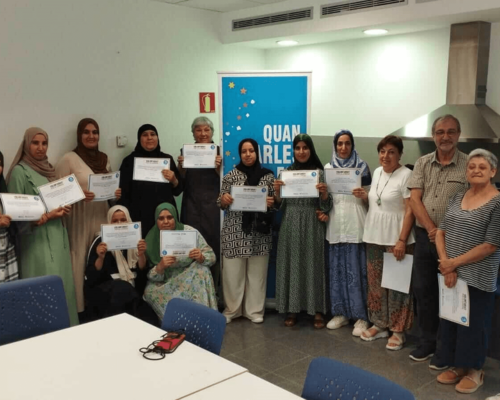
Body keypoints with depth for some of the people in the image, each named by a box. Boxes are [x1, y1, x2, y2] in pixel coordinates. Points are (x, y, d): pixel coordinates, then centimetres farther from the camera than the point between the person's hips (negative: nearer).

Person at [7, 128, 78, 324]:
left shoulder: (48, 169, 14)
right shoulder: (19, 171, -7)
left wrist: (63, 208, 2)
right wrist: (47, 216, -18)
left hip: (57, 235, 7)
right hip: (37, 239, -7)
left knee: (63, 283, 8)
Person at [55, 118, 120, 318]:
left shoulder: (104, 159, 12)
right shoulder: (68, 159, -5)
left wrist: (116, 193, 0)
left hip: (102, 217, 5)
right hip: (79, 220, -5)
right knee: (81, 262, -5)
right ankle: (81, 309, 5)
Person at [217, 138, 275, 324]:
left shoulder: (268, 176, 5)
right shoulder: (231, 175, 4)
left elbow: (276, 202, 9)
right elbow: (221, 204, 6)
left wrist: (272, 202, -13)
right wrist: (224, 199, -15)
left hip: (259, 231, 1)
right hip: (235, 230, 0)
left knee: (257, 271, 6)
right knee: (233, 271, 2)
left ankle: (255, 310, 17)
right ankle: (232, 309, 17)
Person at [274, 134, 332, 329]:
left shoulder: (319, 173, 2)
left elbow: (326, 206, 0)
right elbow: (279, 204, 7)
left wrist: (324, 192, -19)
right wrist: (276, 191, -12)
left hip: (312, 225, -2)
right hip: (290, 225, 2)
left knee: (313, 263, 1)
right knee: (291, 263, 3)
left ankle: (317, 310, 9)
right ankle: (292, 309, 13)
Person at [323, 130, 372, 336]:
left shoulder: (362, 167, 2)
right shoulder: (328, 168, 11)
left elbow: (369, 199, 4)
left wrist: (362, 195, -17)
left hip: (355, 224, -3)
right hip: (335, 224, 3)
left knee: (356, 270, -3)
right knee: (337, 269, 7)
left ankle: (361, 316, 4)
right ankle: (340, 312, 17)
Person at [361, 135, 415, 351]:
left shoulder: (406, 175, -11)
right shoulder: (377, 172, 11)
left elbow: (410, 211, -14)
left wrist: (402, 240, -18)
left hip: (396, 239, -7)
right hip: (374, 237, 7)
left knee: (397, 284, 0)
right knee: (376, 283, 12)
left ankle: (398, 330, 11)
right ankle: (380, 324, 25)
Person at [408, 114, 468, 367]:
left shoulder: (468, 165, -7)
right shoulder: (422, 163, 4)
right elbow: (414, 199, -1)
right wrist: (431, 229, -12)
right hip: (424, 236, 4)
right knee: (422, 290, 11)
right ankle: (426, 342, 27)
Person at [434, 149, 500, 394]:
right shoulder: (457, 198, 7)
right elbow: (441, 232, 5)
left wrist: (454, 263, -14)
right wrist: (445, 264, -9)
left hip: (478, 278, -6)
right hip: (450, 274, 6)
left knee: (473, 323, 6)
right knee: (450, 320, 13)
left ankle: (474, 370, 27)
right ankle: (457, 365, 31)